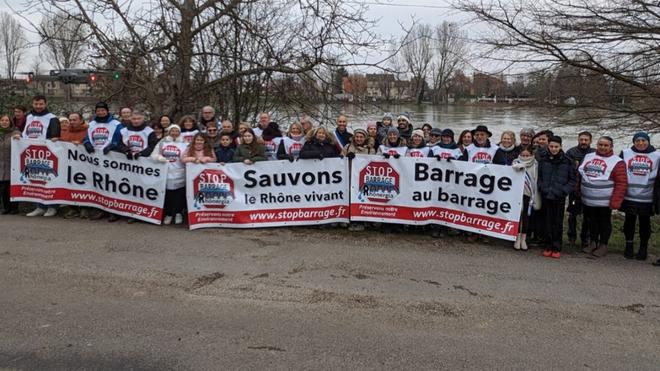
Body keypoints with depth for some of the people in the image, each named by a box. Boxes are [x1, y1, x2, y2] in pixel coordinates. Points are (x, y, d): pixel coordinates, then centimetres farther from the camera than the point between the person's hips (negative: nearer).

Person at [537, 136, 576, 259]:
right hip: (546, 196, 2)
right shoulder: (543, 159, 2)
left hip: (559, 197, -1)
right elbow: (539, 176, 10)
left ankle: (557, 248, 13)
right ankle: (548, 247, 16)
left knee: (558, 222, 5)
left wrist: (565, 191, -9)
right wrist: (541, 188, -2)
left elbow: (573, 179, 2)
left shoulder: (566, 161, -3)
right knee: (548, 221, 7)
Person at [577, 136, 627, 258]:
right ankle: (593, 243, 29)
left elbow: (622, 183, -13)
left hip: (605, 202, -5)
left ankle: (603, 246, 20)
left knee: (604, 223, 8)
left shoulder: (617, 162, -9)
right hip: (588, 200, 5)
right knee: (592, 222, 16)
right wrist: (578, 191, 8)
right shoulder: (588, 157, 7)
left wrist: (615, 202, -18)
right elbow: (580, 175, 15)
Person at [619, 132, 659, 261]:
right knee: (629, 221, 9)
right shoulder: (625, 153, 4)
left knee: (645, 223, 9)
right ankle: (629, 247, 21)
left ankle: (643, 248, 20)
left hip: (647, 198, 0)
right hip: (629, 196, 0)